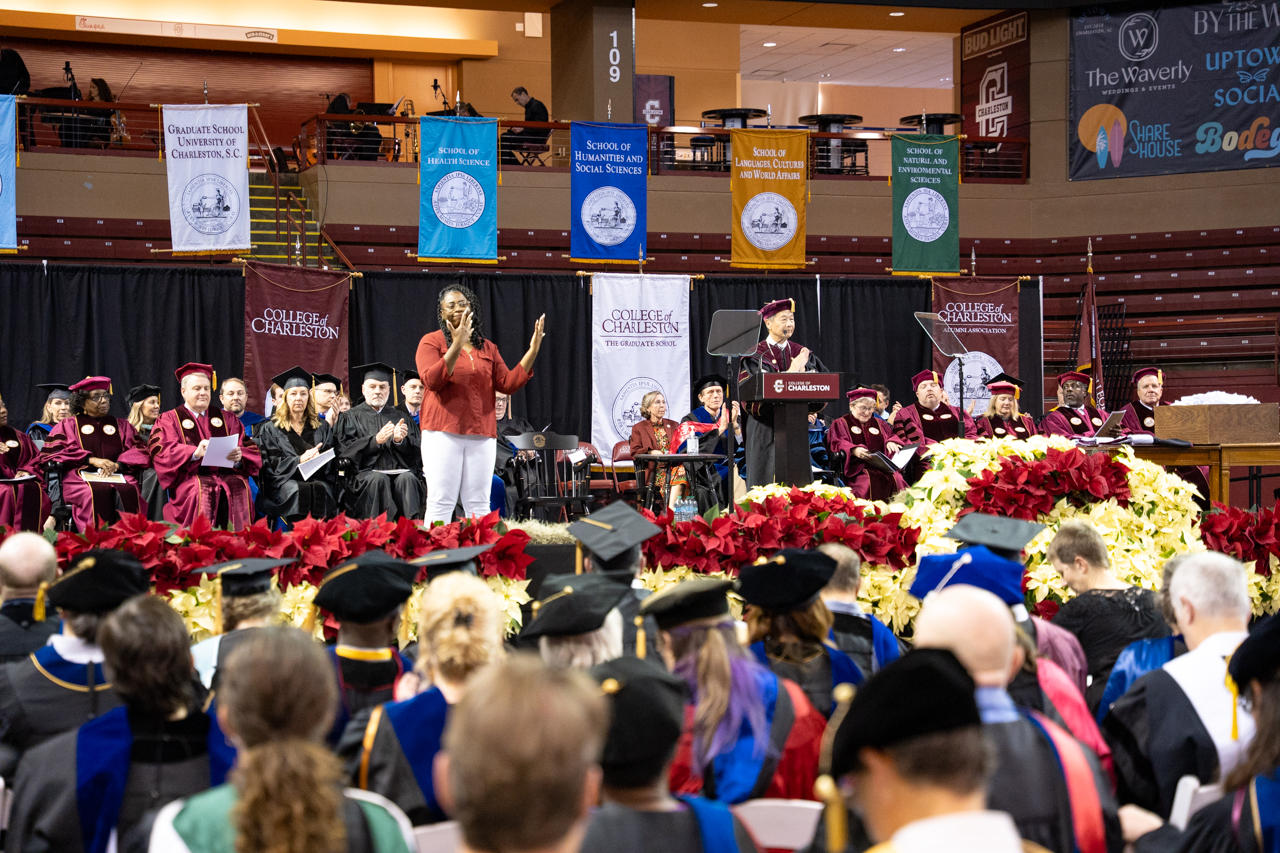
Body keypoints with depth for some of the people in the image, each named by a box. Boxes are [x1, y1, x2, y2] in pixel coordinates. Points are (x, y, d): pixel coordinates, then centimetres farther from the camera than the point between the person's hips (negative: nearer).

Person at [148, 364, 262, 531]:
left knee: (239, 488, -31)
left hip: (226, 474, 2)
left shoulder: (227, 418, 24)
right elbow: (162, 452, -4)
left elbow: (250, 449, 13)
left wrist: (239, 457, -12)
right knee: (202, 492, -35)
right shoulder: (169, 419, 15)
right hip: (189, 477, -2)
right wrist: (195, 453, -22)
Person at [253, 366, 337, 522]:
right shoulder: (270, 429, 14)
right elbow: (270, 463, 3)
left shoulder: (322, 427, 21)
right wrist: (300, 460, -12)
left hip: (317, 479, 2)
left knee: (321, 489, -34)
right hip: (284, 481, -2)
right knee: (298, 490, -36)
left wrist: (318, 457, -9)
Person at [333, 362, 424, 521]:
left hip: (398, 471, 2)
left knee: (408, 478, -31)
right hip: (364, 472, -2)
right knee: (379, 479, -34)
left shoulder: (399, 416, 22)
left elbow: (414, 451, 12)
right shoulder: (351, 417, 16)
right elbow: (346, 450, 1)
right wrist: (376, 440, -15)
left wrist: (399, 441, -12)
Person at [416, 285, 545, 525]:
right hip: (444, 431, -4)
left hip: (481, 434, 4)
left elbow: (508, 384, 10)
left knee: (478, 505, 0)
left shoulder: (488, 348, 18)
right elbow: (432, 380, -10)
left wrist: (532, 352, 0)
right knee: (441, 502, -8)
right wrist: (457, 345, -19)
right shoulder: (432, 341, 5)